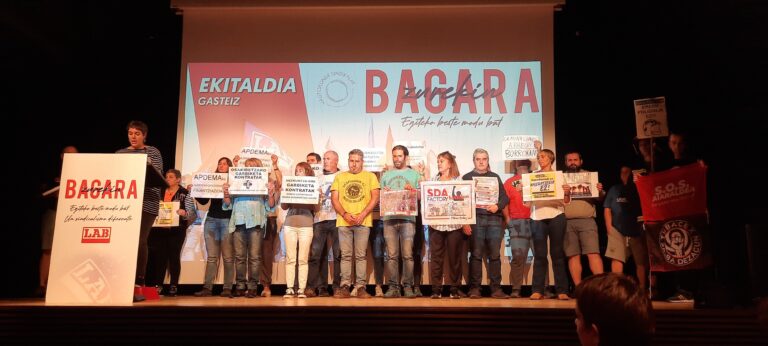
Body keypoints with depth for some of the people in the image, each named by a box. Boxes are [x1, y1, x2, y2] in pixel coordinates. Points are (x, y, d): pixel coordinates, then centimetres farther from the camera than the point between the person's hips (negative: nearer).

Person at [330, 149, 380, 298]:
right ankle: (345, 287, 5)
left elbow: (375, 197, 1)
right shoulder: (340, 177, 15)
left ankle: (361, 287, 1)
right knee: (345, 255, 2)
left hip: (363, 222, -1)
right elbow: (334, 199, 7)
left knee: (361, 255, -2)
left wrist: (362, 215, -11)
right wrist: (345, 214, -9)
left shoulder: (370, 176, 10)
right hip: (343, 221, 2)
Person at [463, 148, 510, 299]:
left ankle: (496, 288, 4)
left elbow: (505, 197, 13)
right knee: (476, 254, -4)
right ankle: (474, 288, 0)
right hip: (476, 218, -2)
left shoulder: (495, 177, 18)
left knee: (495, 255, 0)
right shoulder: (467, 177, 12)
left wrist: (497, 206, -8)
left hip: (494, 218, 2)